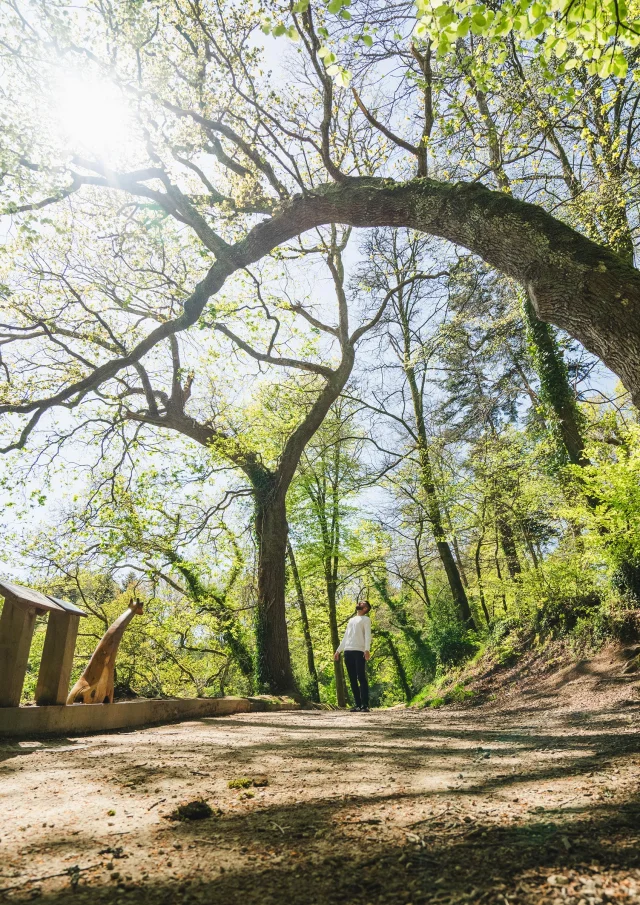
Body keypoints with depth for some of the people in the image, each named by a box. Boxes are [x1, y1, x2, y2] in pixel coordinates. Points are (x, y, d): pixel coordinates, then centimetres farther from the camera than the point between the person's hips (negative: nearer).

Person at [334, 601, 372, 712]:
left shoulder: (366, 619, 8)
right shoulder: (351, 620, 27)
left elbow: (368, 635, -6)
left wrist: (367, 649, -21)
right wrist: (338, 650, 20)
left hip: (359, 651, -6)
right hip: (348, 651, 6)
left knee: (361, 678, -11)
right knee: (352, 679, 4)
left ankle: (365, 705, -12)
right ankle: (358, 704, 7)